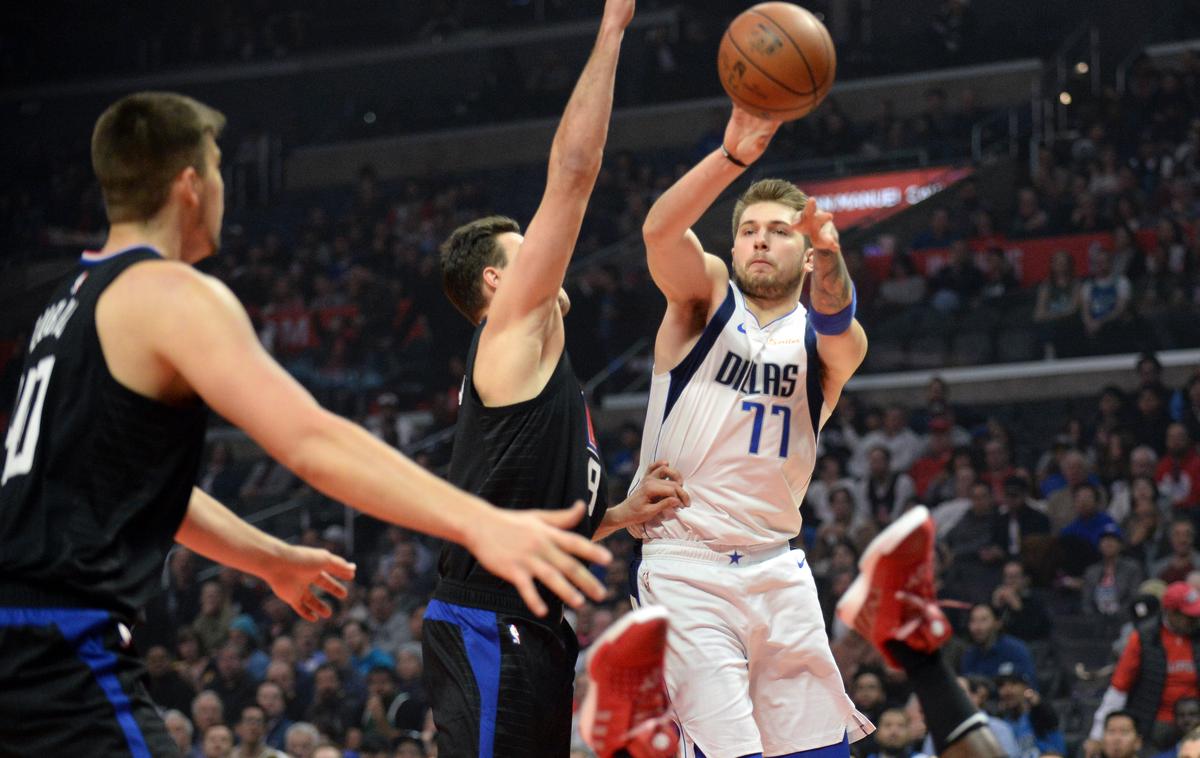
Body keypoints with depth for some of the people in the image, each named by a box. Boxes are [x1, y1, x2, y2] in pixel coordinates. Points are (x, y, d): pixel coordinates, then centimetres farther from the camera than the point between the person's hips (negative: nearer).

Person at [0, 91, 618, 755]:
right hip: (63, 651, -10)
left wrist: (272, 559, 42)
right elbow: (310, 440, -21)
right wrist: (481, 525, -26)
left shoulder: (75, 301, 21)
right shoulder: (172, 296, -8)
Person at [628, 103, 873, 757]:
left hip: (776, 570, 4)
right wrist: (731, 157, -37)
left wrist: (830, 261, -43)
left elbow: (835, 324, -19)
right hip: (685, 564, -4)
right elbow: (659, 231, -19)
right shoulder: (707, 296, 3)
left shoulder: (825, 341, 7)